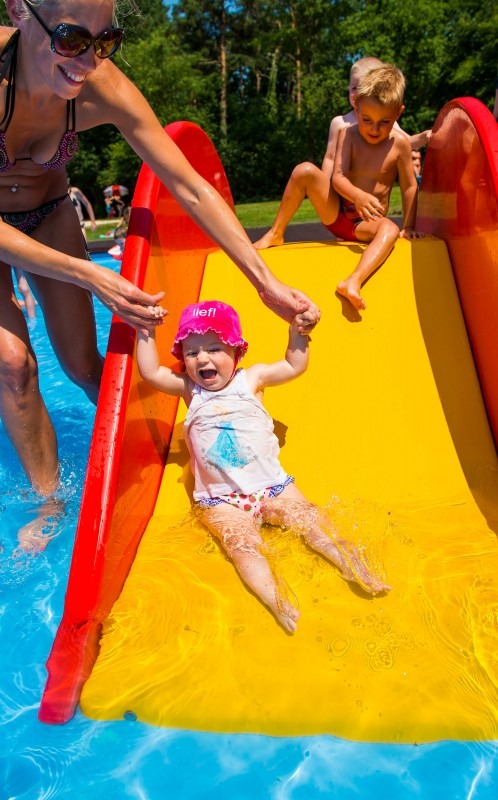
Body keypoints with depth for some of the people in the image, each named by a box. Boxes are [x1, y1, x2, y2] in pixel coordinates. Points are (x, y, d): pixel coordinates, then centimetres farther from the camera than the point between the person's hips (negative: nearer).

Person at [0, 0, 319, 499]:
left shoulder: (103, 90, -27)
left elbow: (194, 191, -26)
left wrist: (267, 284, -32)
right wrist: (87, 276, -42)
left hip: (48, 214, 2)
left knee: (83, 364, -1)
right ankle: (47, 497, 3)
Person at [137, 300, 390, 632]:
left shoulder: (251, 379, 5)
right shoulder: (190, 389, 4)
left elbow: (294, 366, 9)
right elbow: (150, 372, -3)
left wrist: (297, 332, -4)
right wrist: (146, 332, -9)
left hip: (272, 485, 2)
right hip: (221, 498, -1)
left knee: (311, 521, -9)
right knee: (244, 546, -22)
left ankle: (357, 569, -7)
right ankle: (278, 603, -33)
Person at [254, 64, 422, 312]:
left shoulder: (400, 143, -5)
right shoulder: (348, 135, -5)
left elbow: (409, 187, 1)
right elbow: (338, 177, -17)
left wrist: (409, 226, -3)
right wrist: (358, 196, -37)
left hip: (365, 223, 0)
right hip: (336, 211, 0)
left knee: (390, 229, -36)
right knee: (305, 171, -23)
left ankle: (353, 281, -55)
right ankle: (275, 234, -13)